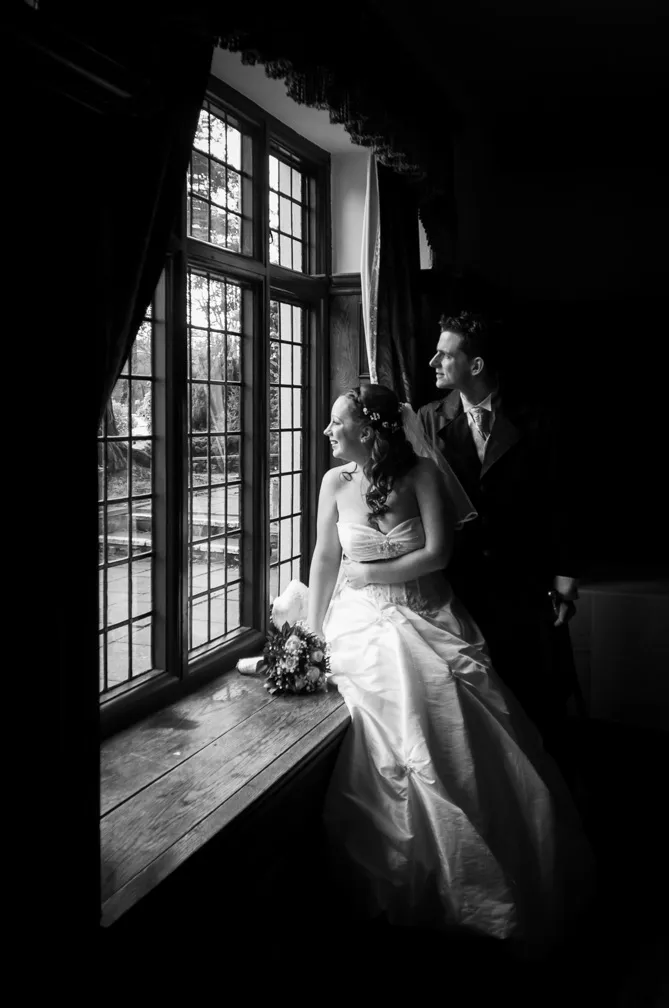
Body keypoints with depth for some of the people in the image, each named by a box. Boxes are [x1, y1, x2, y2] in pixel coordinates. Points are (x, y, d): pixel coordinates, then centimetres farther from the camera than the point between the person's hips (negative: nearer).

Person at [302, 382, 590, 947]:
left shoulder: (422, 474, -3)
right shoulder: (336, 482, 3)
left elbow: (438, 553, -8)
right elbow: (325, 557, 7)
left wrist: (373, 572, -8)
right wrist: (314, 631, 7)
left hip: (425, 619, -1)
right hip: (364, 624, 1)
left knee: (462, 739, -11)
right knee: (392, 749, -14)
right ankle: (407, 882, 1)